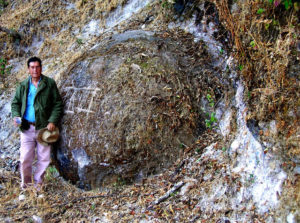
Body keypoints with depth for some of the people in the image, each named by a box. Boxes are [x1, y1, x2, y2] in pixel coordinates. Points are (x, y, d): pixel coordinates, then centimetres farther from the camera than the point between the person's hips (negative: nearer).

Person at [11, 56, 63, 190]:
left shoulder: (50, 84, 1)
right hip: (27, 128, 1)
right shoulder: (23, 86, 9)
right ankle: (26, 182, 22)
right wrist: (16, 116, -6)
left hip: (44, 127, -1)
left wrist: (53, 121, -10)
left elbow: (58, 104, 1)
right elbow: (15, 103, 14)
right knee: (25, 158, 1)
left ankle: (38, 182, 22)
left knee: (44, 158, 4)